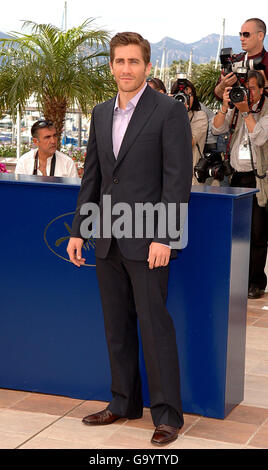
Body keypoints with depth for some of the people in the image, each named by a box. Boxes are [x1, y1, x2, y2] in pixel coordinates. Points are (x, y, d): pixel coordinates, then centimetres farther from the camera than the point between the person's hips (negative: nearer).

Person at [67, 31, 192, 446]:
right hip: (108, 241, 6)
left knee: (155, 327, -2)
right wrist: (78, 230, 11)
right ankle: (125, 403, 27)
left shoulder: (169, 112, -6)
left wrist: (163, 237, -17)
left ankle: (167, 415, 9)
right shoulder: (101, 113, 13)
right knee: (117, 326, 13)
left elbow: (178, 178, -11)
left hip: (148, 242, -6)